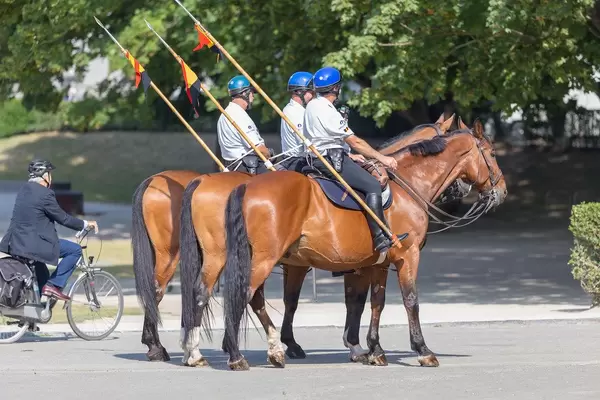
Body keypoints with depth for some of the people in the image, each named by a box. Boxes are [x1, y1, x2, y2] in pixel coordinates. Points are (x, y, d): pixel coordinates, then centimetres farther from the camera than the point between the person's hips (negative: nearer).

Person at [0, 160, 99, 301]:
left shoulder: (24, 190, 11)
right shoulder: (44, 194, -17)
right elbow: (63, 218, -11)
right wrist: (85, 224, 3)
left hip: (16, 242, 10)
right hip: (33, 245, -10)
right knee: (75, 250, -2)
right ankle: (54, 285, -5)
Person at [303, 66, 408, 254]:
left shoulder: (313, 105, 13)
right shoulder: (327, 112, -17)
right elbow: (355, 142, -15)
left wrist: (351, 155, 23)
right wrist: (381, 158, -9)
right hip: (330, 159, -11)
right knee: (372, 185, -16)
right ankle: (380, 238, -22)